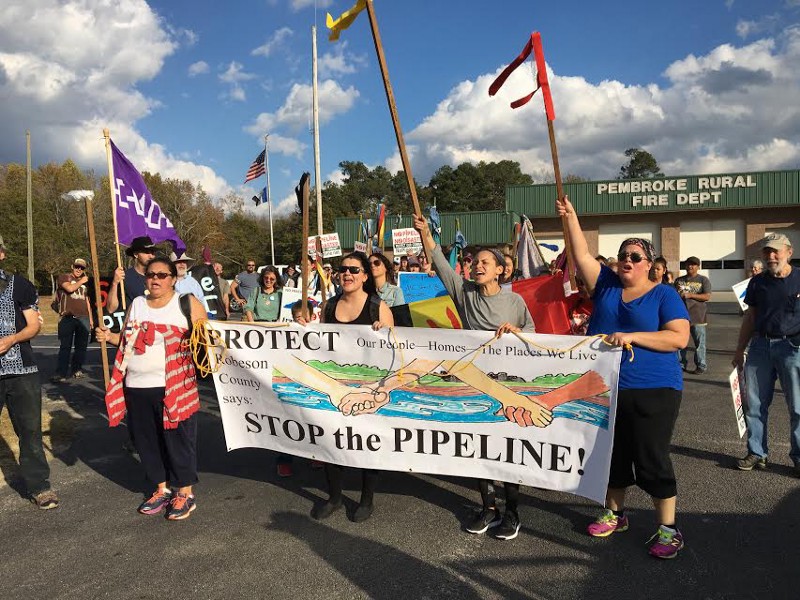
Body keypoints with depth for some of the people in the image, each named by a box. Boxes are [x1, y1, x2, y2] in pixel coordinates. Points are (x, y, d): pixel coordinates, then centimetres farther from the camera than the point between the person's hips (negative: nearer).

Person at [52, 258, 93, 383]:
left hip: (83, 318, 5)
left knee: (81, 346, 5)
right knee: (65, 346, -8)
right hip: (68, 317, -5)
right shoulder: (64, 277, 6)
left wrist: (90, 318, 19)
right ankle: (60, 374, -8)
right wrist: (81, 281, 1)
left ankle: (76, 370, 15)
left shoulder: (85, 282, 23)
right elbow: (70, 288, -16)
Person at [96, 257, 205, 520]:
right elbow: (126, 339, 22)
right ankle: (161, 489, 29)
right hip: (137, 387, 5)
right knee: (146, 440, 13)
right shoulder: (136, 304, 14)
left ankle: (185, 493, 15)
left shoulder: (187, 303, -1)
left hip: (175, 387, -5)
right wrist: (109, 337, 3)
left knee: (178, 439, 1)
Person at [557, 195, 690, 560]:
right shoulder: (606, 285, 8)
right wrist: (570, 217, -5)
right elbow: (582, 256, 2)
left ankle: (668, 529, 16)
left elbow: (679, 338, -14)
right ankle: (614, 513, 35)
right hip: (604, 389, 5)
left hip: (653, 392, -5)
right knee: (612, 454, 16)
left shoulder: (664, 295, -4)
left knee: (652, 459, 0)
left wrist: (631, 337, -22)